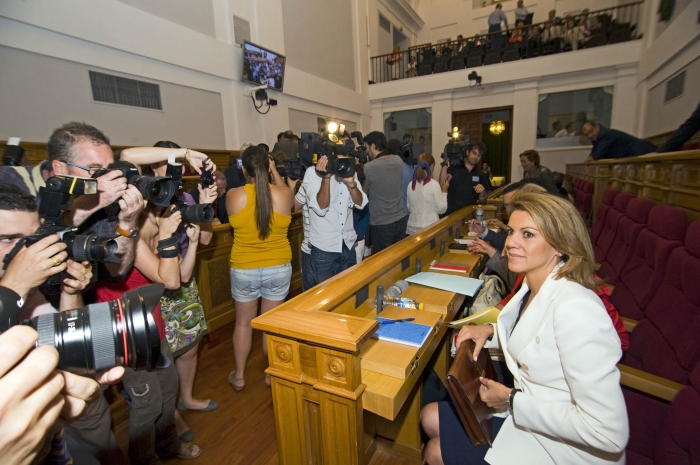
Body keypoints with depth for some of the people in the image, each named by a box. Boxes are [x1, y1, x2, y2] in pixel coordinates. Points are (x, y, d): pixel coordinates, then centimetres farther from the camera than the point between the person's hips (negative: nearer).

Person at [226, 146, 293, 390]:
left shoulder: (233, 196, -13)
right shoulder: (284, 194, -13)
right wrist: (275, 171, 20)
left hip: (244, 269, 0)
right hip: (279, 268, 0)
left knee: (243, 323, 19)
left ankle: (239, 375, 36)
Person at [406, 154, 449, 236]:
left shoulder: (411, 185, 3)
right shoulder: (434, 184, -10)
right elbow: (441, 209, -4)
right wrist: (444, 192, 5)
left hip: (412, 228, 5)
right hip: (430, 228, -4)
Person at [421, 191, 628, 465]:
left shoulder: (575, 308, -31)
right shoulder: (534, 287, -3)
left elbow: (610, 433, -30)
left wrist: (512, 400, -22)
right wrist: (491, 331, -5)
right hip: (522, 409, 8)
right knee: (431, 417, 11)